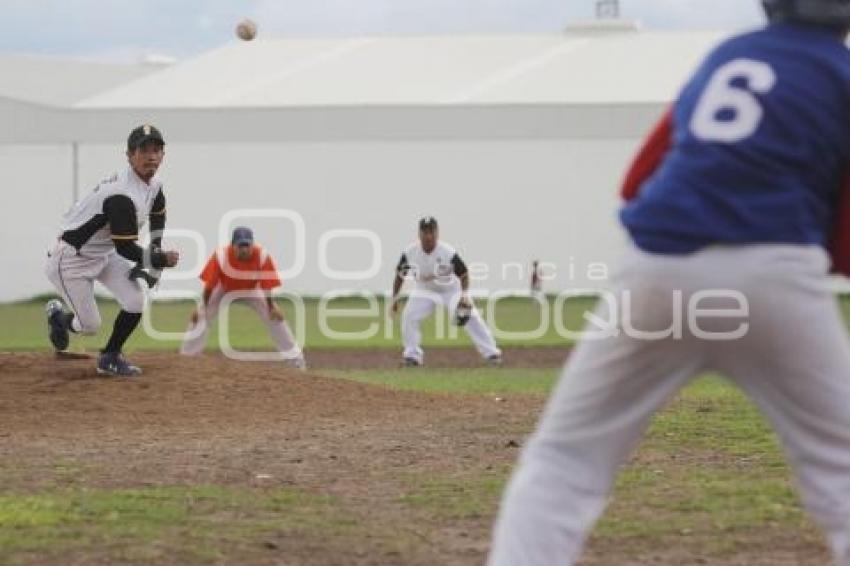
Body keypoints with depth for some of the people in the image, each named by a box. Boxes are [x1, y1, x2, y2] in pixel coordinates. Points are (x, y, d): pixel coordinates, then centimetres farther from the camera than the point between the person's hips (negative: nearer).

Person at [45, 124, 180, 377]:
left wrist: (152, 258, 7)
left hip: (105, 252, 8)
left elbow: (158, 217, 16)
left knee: (135, 302, -9)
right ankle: (58, 315, 32)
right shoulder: (122, 195, -34)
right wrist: (159, 259, -29)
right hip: (73, 258, -8)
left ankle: (110, 357, 14)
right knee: (90, 326, -3)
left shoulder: (153, 185, -5)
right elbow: (125, 249, -31)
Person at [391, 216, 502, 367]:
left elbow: (464, 274, -18)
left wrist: (464, 295, -32)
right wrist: (395, 297, -6)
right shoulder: (410, 252, -21)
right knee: (409, 317, -16)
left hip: (451, 289, -2)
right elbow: (399, 274, -5)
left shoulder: (448, 252, -29)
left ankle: (491, 353, -8)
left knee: (471, 319, -15)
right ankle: (412, 354, -1)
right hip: (425, 291, 2)